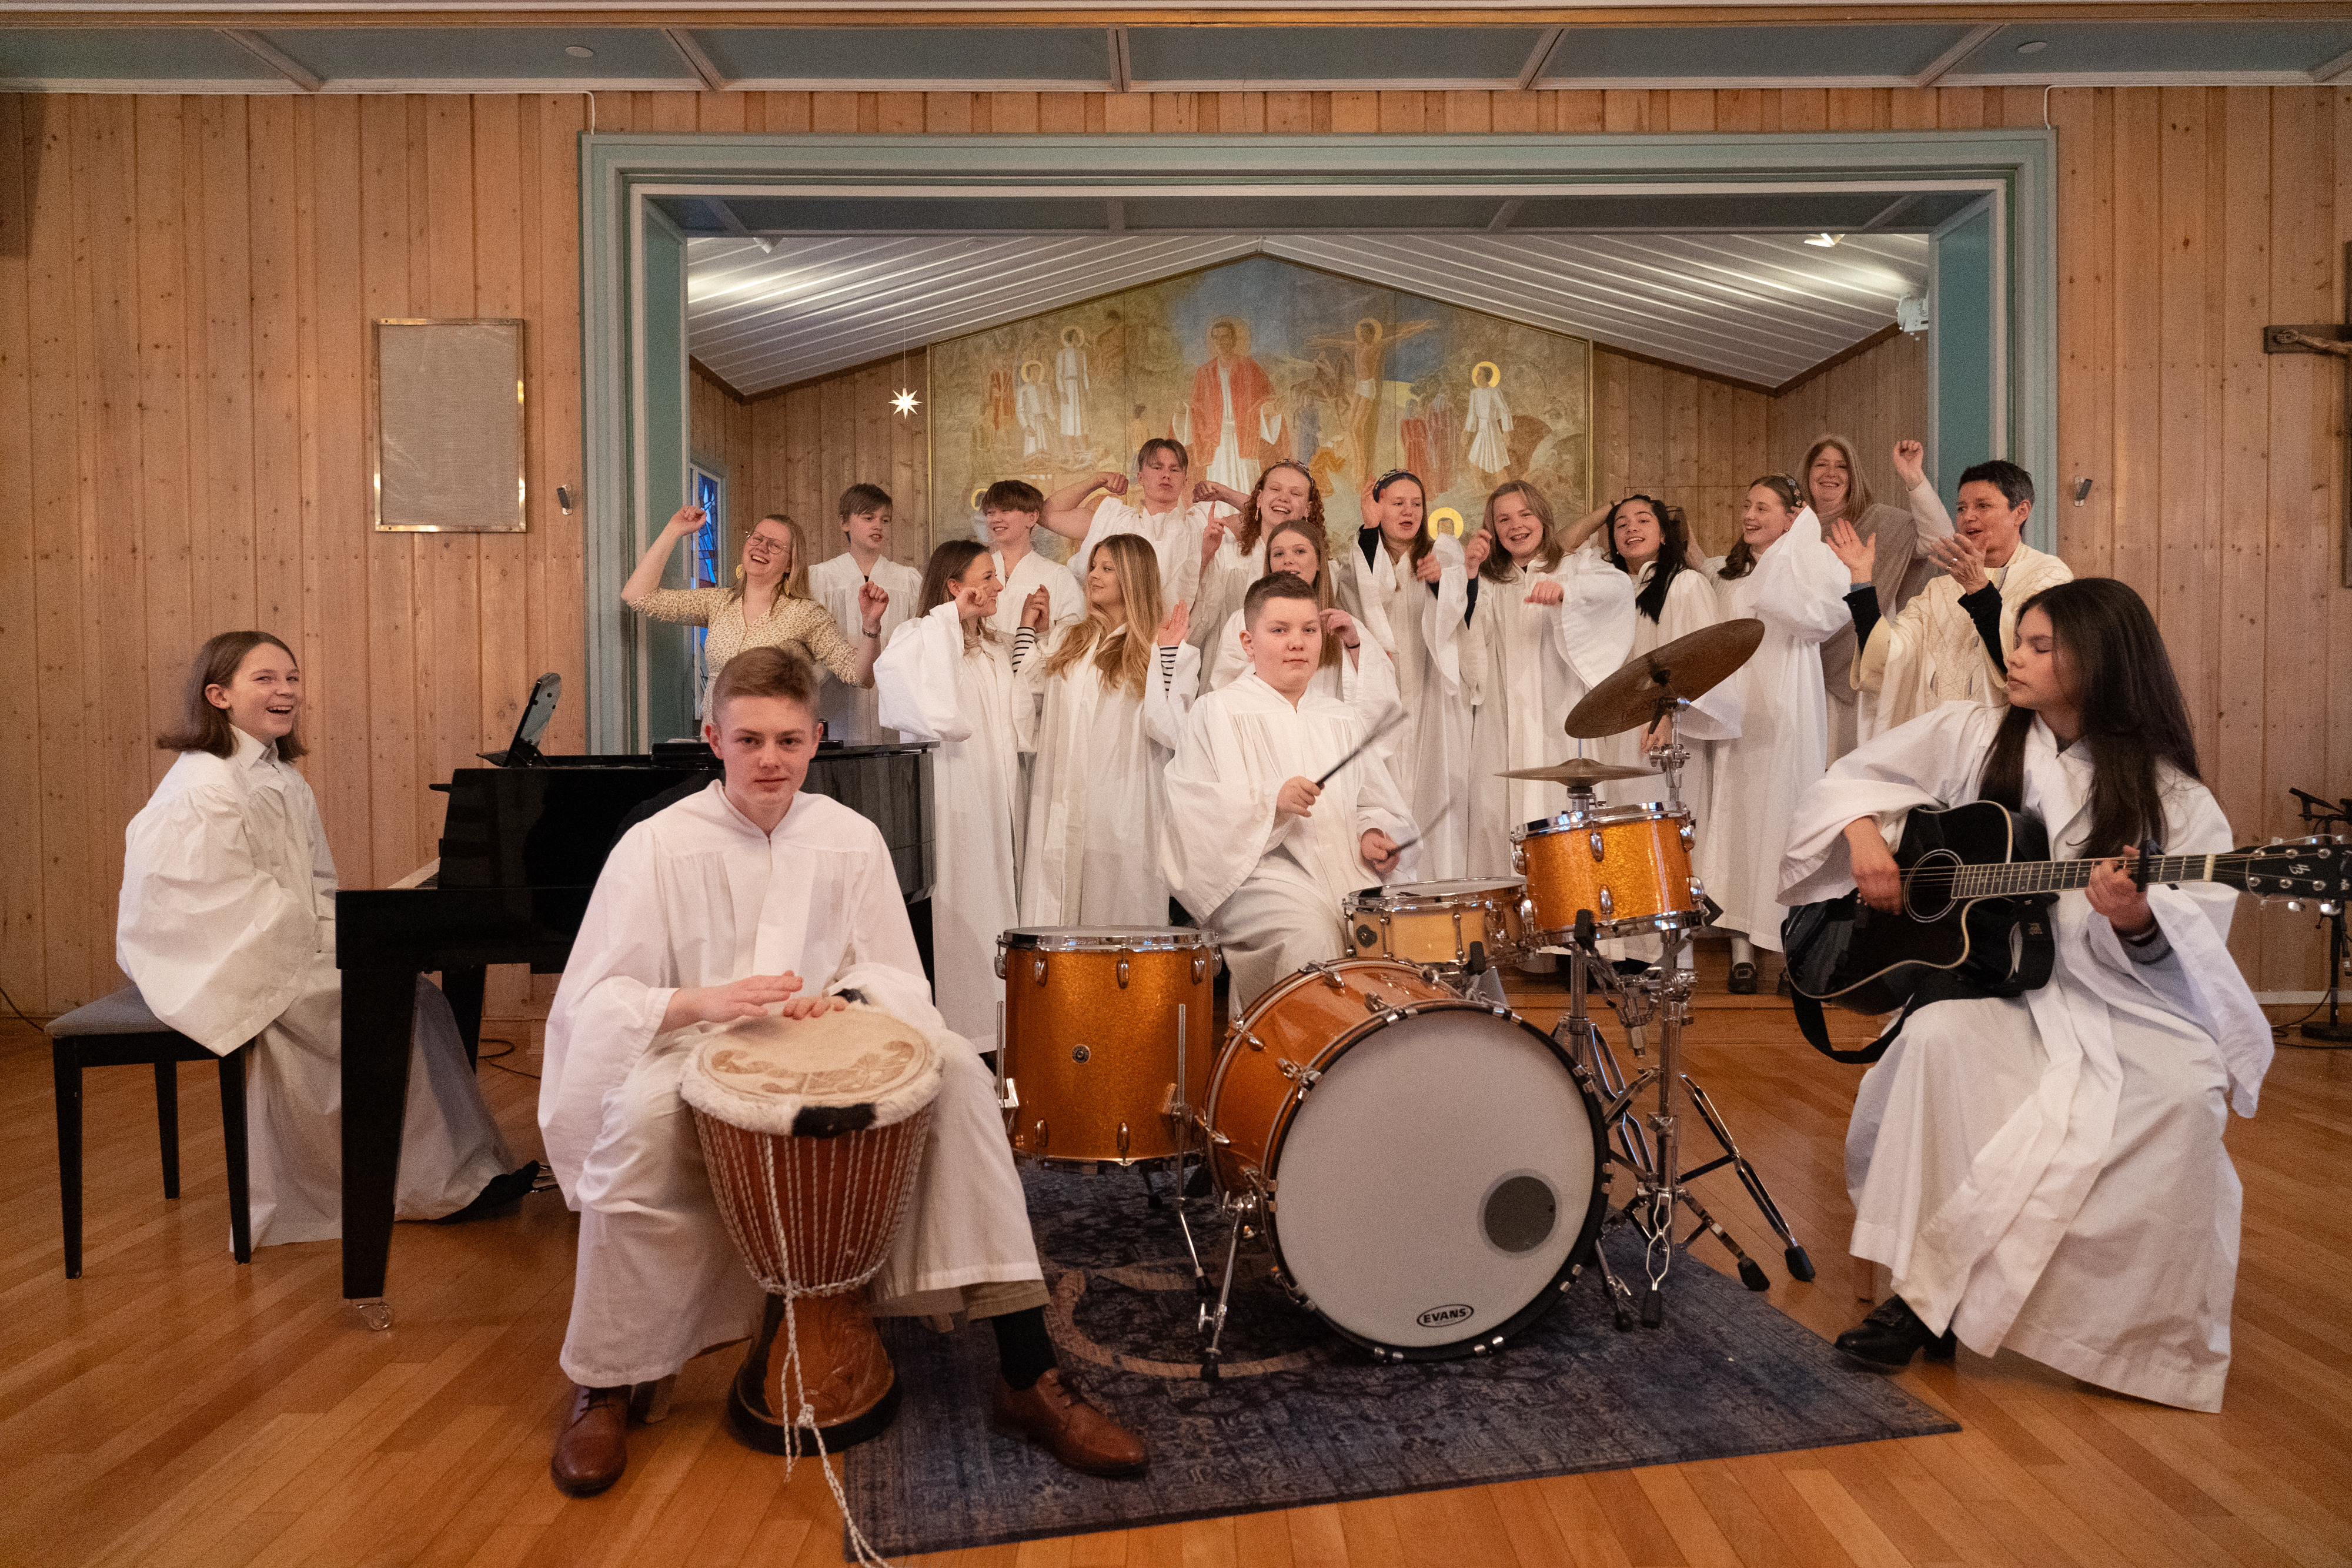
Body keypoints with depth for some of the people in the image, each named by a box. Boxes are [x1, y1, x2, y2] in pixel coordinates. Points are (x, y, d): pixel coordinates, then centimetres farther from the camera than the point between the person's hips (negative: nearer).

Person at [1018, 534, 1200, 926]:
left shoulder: (1175, 651, -1)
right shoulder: (1072, 642, 17)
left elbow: (1169, 732, -13)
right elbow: (1025, 697, 12)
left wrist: (1165, 655, -18)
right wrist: (1027, 631, 16)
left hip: (1123, 813, -5)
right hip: (1060, 811, 5)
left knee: (1117, 918, 0)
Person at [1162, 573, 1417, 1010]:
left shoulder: (1342, 720, 21)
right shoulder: (1218, 712, 4)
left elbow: (1374, 800, 24)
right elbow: (1193, 805, -6)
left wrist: (1373, 833, 1)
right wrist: (1271, 802, -20)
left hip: (1345, 868, 5)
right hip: (1258, 875, -5)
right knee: (1310, 928, -32)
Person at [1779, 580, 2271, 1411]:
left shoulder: (2173, 802, 2)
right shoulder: (1971, 735, 9)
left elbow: (2188, 952, -2)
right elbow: (1856, 777, 14)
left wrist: (2140, 922, -25)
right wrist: (1866, 837, -6)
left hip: (2118, 996, 0)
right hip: (1978, 979, 0)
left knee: (2186, 1095, -29)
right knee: (1940, 1036, -33)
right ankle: (1928, 1289, -21)